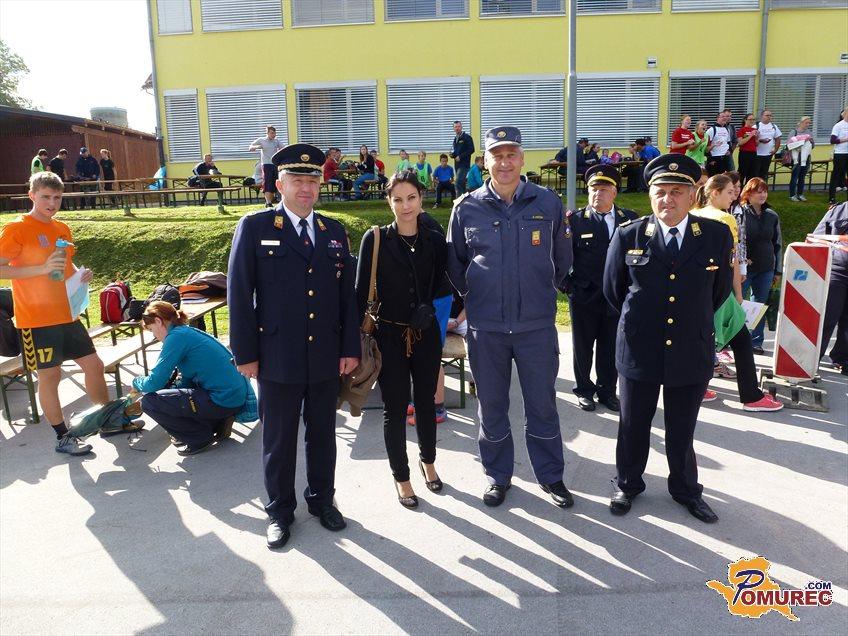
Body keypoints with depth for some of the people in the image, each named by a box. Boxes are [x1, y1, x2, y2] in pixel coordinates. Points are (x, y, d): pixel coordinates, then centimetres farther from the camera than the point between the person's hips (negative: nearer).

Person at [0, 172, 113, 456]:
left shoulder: (62, 229, 12)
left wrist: (80, 275, 1)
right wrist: (43, 268, -26)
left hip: (66, 314, 7)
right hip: (37, 318, -6)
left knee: (94, 364, 10)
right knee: (49, 376, 2)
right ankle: (63, 438, 15)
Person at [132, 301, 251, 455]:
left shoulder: (177, 336, -10)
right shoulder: (189, 332, 17)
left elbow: (155, 382, -12)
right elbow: (186, 381, 24)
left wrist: (136, 383, 10)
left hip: (225, 401, -10)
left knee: (149, 401, -5)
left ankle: (201, 438, 4)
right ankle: (217, 422, 17)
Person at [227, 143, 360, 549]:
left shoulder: (334, 231, 8)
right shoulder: (254, 228, -3)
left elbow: (347, 294, 8)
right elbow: (239, 294, -5)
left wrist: (351, 348, 3)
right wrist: (245, 353, -8)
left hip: (327, 357, 3)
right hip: (278, 358, -3)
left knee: (323, 434, 16)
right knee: (279, 439, 10)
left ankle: (322, 499, 35)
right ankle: (279, 509, 29)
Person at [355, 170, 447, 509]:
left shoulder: (434, 241, 1)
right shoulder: (375, 239, -7)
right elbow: (361, 291, -6)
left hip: (426, 335, 3)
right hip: (390, 336, -2)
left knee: (426, 402, 16)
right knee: (395, 408, 7)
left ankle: (427, 461, 41)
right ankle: (401, 476, 26)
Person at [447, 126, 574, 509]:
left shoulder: (548, 203, -1)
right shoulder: (467, 208, -2)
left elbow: (562, 259, 12)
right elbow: (454, 264, 11)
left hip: (537, 324, 0)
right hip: (485, 326, 0)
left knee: (543, 404, 11)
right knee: (492, 406, 12)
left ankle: (550, 476, 30)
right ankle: (498, 476, 30)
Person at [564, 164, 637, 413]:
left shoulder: (630, 219, 2)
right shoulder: (576, 220, -6)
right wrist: (568, 285, -11)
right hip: (583, 296, -2)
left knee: (611, 348, 12)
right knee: (583, 347, 11)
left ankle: (607, 391, 28)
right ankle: (584, 390, 28)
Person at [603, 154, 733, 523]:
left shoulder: (717, 237, -3)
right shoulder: (628, 236, -5)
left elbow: (720, 291, 12)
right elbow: (613, 290, 8)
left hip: (692, 353, 1)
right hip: (639, 352, 0)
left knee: (682, 431, 15)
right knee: (633, 427, 14)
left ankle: (685, 489, 37)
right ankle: (627, 484, 35)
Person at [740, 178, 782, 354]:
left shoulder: (772, 216, 7)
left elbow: (777, 244, 13)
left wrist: (778, 270, 12)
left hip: (766, 269, 4)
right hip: (744, 267, -4)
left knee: (760, 305, 10)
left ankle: (756, 341, 21)